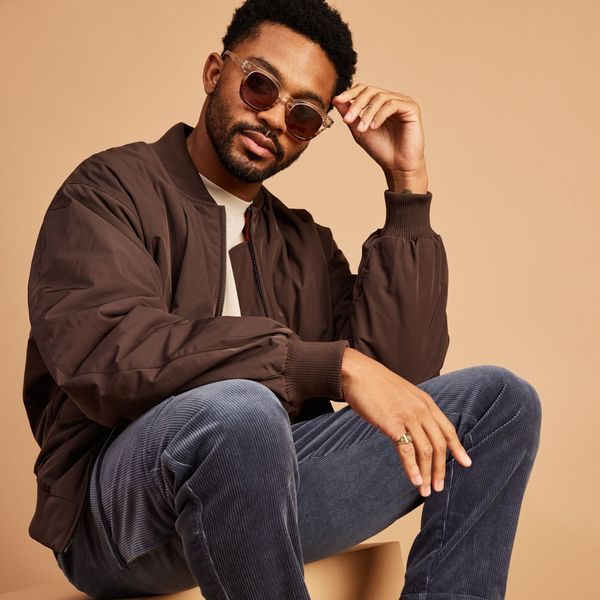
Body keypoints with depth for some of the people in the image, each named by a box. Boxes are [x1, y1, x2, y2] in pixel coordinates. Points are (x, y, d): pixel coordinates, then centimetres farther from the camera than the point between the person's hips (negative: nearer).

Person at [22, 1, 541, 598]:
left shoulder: (304, 242, 17)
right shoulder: (112, 189, 0)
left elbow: (399, 369, 3)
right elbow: (105, 353, -20)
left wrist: (407, 183, 1)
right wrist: (335, 364, -25)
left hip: (268, 488, 6)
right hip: (116, 507, -5)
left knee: (497, 397, -5)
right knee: (239, 411, -38)